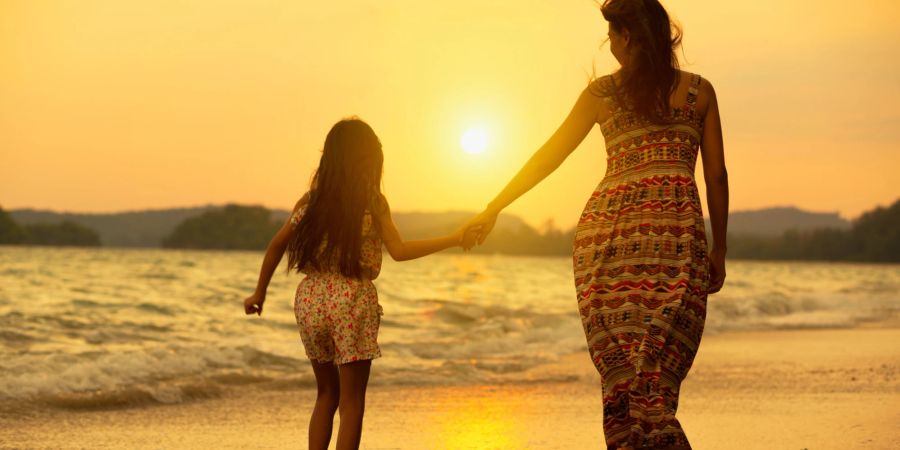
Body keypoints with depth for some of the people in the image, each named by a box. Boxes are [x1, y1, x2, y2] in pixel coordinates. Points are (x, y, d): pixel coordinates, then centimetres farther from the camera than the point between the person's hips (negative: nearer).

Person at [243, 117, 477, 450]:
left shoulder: (311, 200, 5)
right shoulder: (373, 201, -6)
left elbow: (277, 245, 6)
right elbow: (399, 251, -12)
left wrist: (260, 292, 16)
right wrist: (454, 240, -7)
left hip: (311, 299, 4)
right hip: (352, 302, -4)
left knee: (327, 394, 17)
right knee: (351, 400, 2)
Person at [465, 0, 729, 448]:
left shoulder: (603, 91, 11)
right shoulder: (699, 90, 12)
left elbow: (546, 159, 16)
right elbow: (716, 176, 10)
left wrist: (493, 209, 25)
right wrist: (718, 250, 17)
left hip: (606, 229, 1)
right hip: (675, 228, 0)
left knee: (618, 369, 3)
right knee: (655, 378, -4)